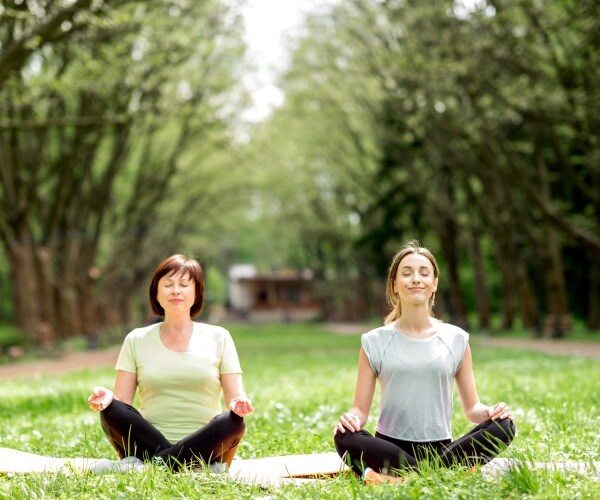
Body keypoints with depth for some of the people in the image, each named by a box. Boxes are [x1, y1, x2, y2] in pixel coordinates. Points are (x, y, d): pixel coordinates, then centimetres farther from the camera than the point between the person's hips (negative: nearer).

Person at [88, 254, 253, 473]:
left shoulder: (218, 338, 9)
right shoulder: (137, 340, 11)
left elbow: (236, 398, 2)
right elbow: (121, 401, 4)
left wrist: (239, 404, -22)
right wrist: (107, 397, -20)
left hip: (202, 445, 0)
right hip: (149, 442, 1)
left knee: (231, 422, -31)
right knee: (111, 411, -26)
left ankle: (143, 465, -28)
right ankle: (195, 468, -29)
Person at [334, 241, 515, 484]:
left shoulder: (456, 340, 9)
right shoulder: (375, 342, 6)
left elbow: (471, 408, 11)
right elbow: (361, 409, 4)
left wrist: (489, 411, -12)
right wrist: (351, 417, -20)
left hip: (441, 449, 1)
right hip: (390, 448, -1)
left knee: (503, 427, -24)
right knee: (345, 437, -32)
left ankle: (397, 476, -27)